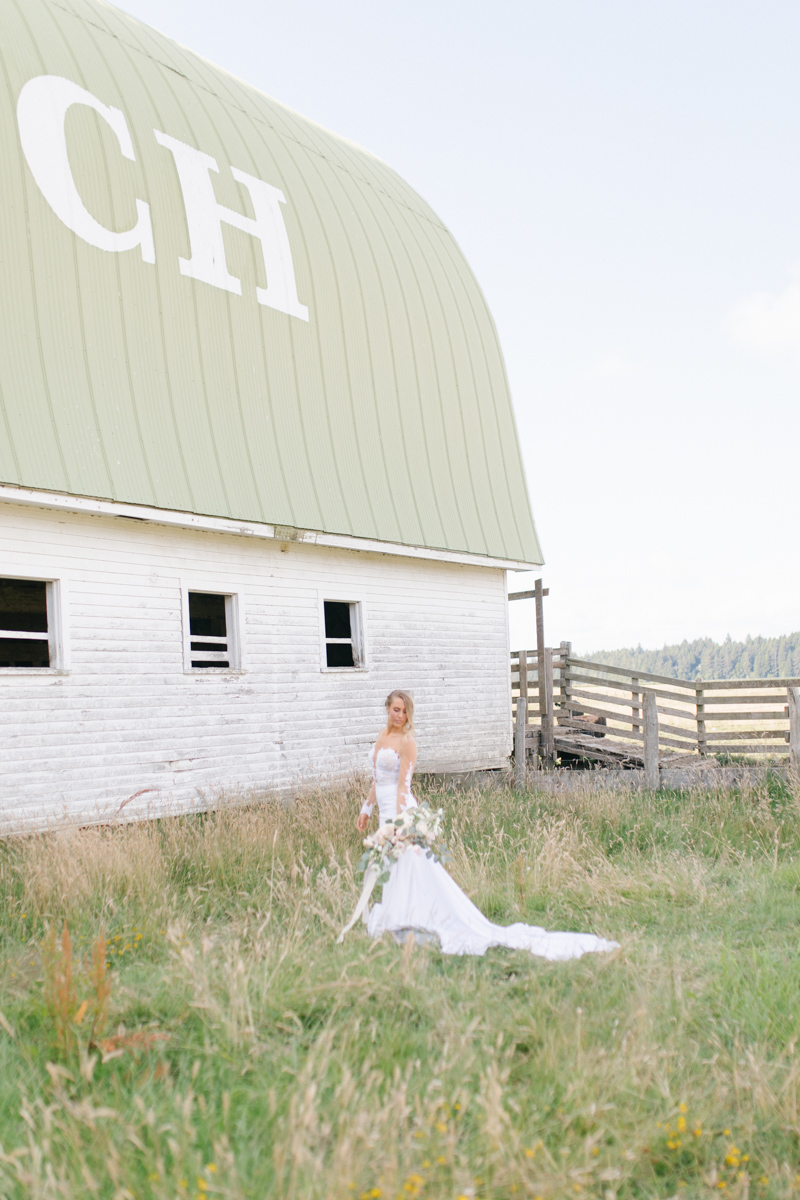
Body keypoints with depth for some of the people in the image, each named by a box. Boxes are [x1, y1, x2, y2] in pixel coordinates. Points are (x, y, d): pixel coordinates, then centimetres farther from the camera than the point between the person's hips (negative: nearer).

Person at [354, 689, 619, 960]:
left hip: (401, 813, -9)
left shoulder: (406, 741, -12)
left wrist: (398, 821, -21)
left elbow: (403, 785, -17)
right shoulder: (382, 737, 13)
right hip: (386, 815, 9)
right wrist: (366, 809, 23)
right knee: (391, 875, 14)